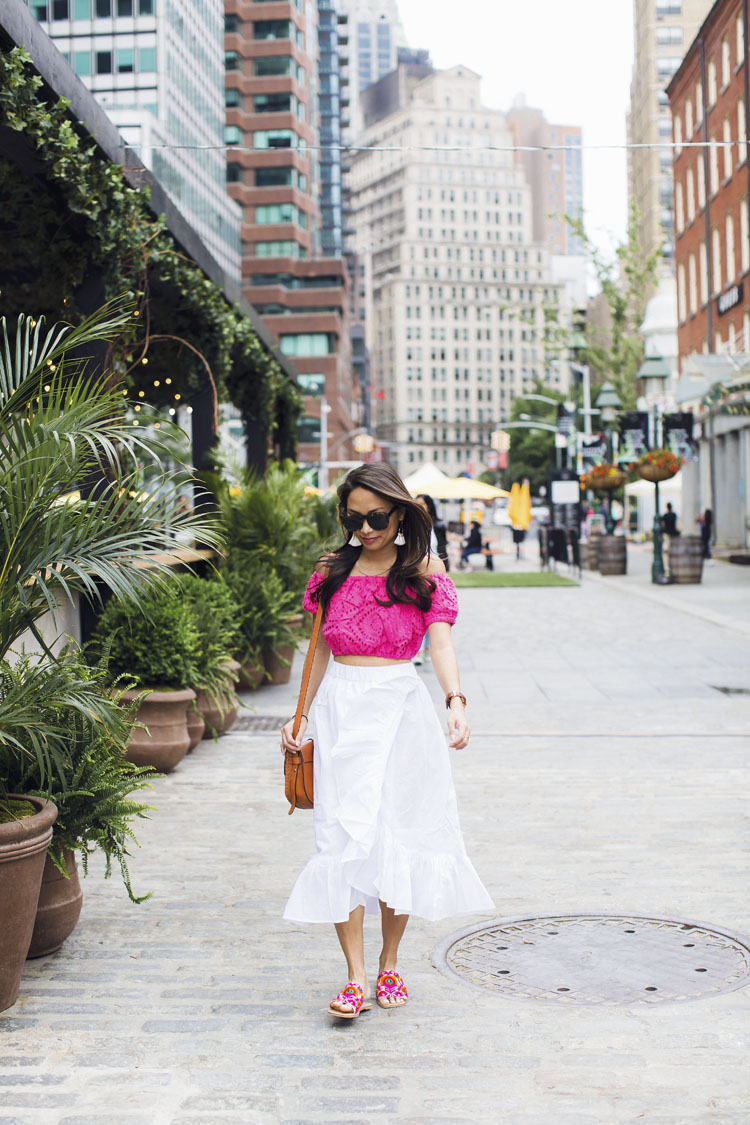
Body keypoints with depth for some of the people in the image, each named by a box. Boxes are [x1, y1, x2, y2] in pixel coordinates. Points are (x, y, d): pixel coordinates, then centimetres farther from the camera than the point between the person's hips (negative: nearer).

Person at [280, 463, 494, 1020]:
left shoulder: (425, 571, 0)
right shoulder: (332, 571, 8)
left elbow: (441, 641, -12)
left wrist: (456, 701, -29)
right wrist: (300, 716, 13)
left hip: (401, 709, -1)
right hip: (342, 711, 2)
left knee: (399, 833, 4)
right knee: (346, 834, -8)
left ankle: (389, 964, 21)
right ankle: (355, 978, -6)